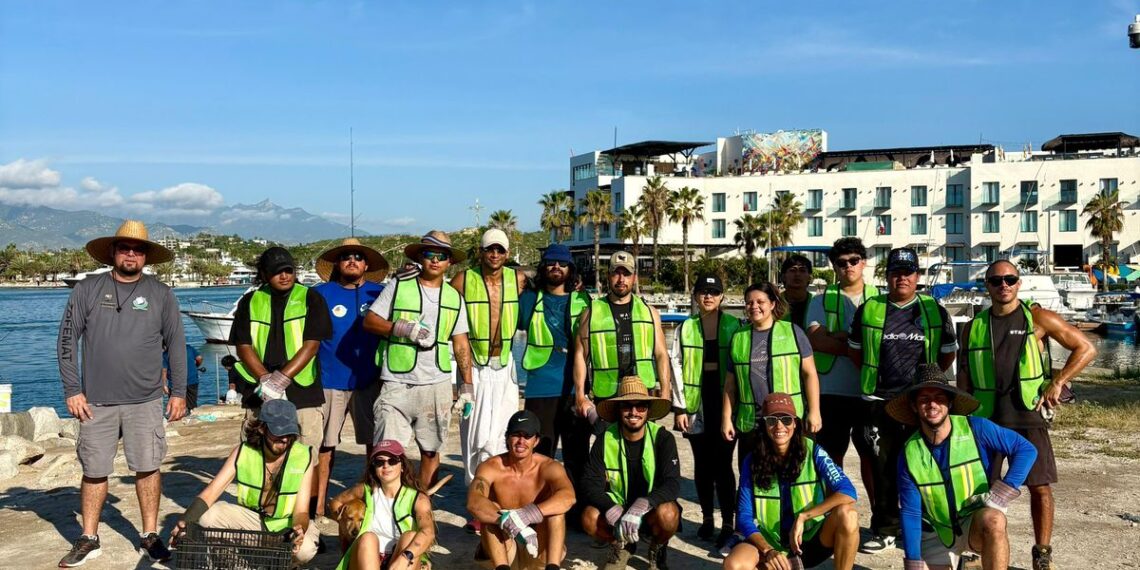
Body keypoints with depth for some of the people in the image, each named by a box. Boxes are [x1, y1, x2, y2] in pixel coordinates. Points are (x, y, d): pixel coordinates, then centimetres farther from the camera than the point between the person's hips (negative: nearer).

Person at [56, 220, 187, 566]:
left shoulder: (161, 295, 4)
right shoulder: (87, 290, 3)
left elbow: (176, 346, 6)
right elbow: (67, 341, 4)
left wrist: (179, 392, 3)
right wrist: (72, 390, -2)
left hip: (145, 402, 0)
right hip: (96, 402, 1)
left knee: (147, 468, 1)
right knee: (94, 471, 7)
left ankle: (150, 537, 14)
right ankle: (88, 540, 20)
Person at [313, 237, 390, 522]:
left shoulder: (379, 292, 8)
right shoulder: (320, 293, 5)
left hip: (369, 380, 1)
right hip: (329, 381, -1)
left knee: (376, 443, 5)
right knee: (324, 445, 2)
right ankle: (318, 507, 12)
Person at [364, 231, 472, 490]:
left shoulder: (454, 298, 12)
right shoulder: (399, 286, 3)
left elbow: (461, 346, 13)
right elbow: (369, 321, 0)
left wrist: (467, 385, 7)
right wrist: (402, 328, -15)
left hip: (437, 385, 3)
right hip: (396, 384, -3)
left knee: (430, 450, 9)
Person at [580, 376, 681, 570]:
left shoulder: (663, 438, -14)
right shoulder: (605, 440, -9)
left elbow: (672, 484, -25)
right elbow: (589, 485, -16)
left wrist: (641, 506, -42)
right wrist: (613, 512, -35)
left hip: (651, 510, -1)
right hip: (617, 509, 2)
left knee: (667, 514, -35)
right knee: (590, 517, -29)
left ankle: (657, 550, 2)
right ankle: (621, 546, 6)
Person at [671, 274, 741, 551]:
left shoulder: (734, 326, 2)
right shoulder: (685, 328, 6)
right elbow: (676, 365, 3)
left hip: (725, 399, -2)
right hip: (696, 401, 2)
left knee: (722, 463, -4)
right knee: (702, 463, 9)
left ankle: (728, 524, 3)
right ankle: (707, 519, 20)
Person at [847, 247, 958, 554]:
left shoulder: (934, 311, 6)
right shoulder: (868, 310, 6)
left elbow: (948, 352, 15)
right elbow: (854, 348, 17)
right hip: (880, 402, 0)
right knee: (883, 469, 5)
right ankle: (885, 530, 14)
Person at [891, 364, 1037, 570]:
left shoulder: (976, 429, -16)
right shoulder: (909, 454, -11)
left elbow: (1026, 450, -13)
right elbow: (910, 513, -7)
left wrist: (999, 495, -21)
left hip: (978, 519, -3)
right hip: (936, 532, 3)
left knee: (993, 522, -35)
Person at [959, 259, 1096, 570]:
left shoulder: (1038, 318, 1)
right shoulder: (973, 328, 9)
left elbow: (1086, 349, 2)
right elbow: (964, 375, 14)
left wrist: (1057, 383, -7)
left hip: (1027, 414, -2)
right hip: (986, 416, 2)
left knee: (1040, 486, -2)